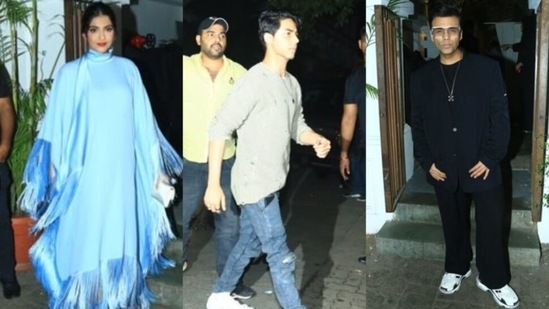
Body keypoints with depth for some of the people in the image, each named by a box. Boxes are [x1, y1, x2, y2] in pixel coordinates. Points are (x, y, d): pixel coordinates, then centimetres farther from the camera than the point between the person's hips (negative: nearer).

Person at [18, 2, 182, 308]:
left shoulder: (128, 69, 5)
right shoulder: (71, 73, -2)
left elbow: (142, 121, 7)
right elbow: (57, 125, -2)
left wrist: (155, 165, 7)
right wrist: (55, 168, -4)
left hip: (121, 169, 3)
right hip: (86, 170, -2)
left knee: (120, 231, 11)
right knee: (85, 234, 4)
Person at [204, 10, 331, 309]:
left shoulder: (292, 84, 8)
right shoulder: (253, 81, -18)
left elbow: (297, 126, 17)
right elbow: (219, 129, -19)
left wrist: (316, 139, -7)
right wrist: (213, 184, -19)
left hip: (270, 183, 9)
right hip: (254, 183, -9)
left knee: (249, 244, 22)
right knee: (280, 255, -1)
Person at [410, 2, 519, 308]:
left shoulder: (487, 68, -7)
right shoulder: (422, 76, 1)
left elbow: (501, 116, -7)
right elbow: (418, 123, 5)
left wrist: (490, 158, -12)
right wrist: (427, 162, -2)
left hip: (482, 165, -2)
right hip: (443, 168, 2)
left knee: (492, 226, 7)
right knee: (453, 222, 17)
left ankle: (494, 280, 26)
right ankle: (457, 268, 39)